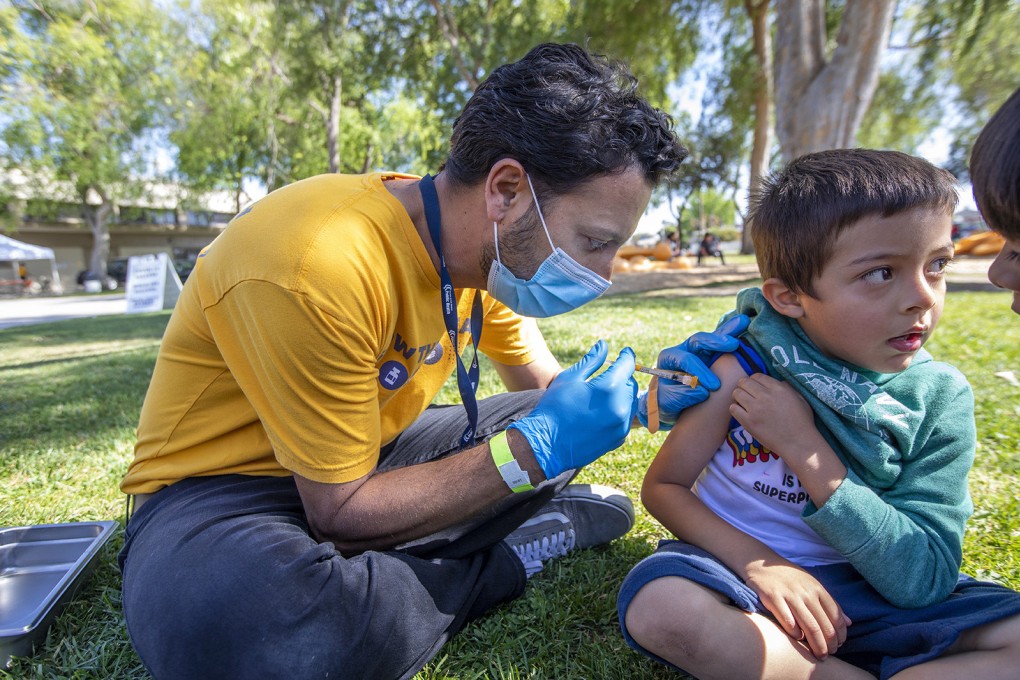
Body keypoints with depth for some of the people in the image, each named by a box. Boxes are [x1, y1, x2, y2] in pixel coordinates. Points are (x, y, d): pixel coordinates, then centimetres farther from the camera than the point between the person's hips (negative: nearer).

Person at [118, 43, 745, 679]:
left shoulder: (497, 248, -8)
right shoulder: (317, 268, -33)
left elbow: (548, 389, 5)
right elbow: (342, 516, -26)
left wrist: (646, 401, -14)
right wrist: (536, 447, -29)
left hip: (372, 456, 6)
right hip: (221, 487, -4)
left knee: (563, 427, 3)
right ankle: (501, 564, -13)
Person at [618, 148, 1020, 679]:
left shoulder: (940, 398, -8)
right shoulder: (740, 374, -13)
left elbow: (923, 582, -13)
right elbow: (662, 487, -6)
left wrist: (806, 450, -24)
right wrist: (756, 562, -23)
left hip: (868, 595, 2)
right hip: (744, 575, -1)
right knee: (660, 605, -32)